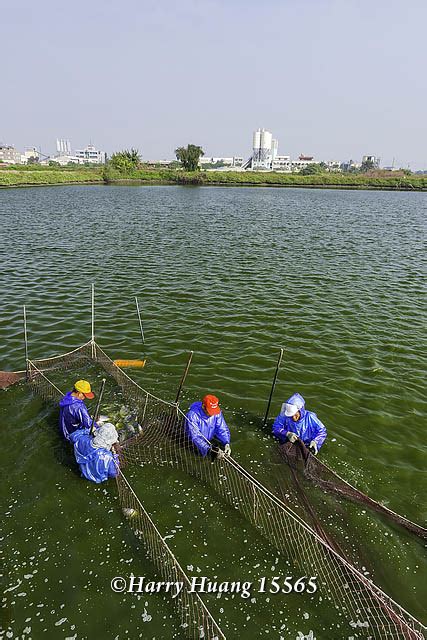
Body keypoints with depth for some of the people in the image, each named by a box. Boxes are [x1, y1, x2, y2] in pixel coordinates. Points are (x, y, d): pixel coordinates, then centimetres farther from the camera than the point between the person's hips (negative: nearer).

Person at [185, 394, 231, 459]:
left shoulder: (217, 412, -19)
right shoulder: (193, 414, -32)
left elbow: (222, 429, -13)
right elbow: (195, 437, -35)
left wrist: (226, 444, -31)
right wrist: (210, 449, -44)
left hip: (209, 440, 4)